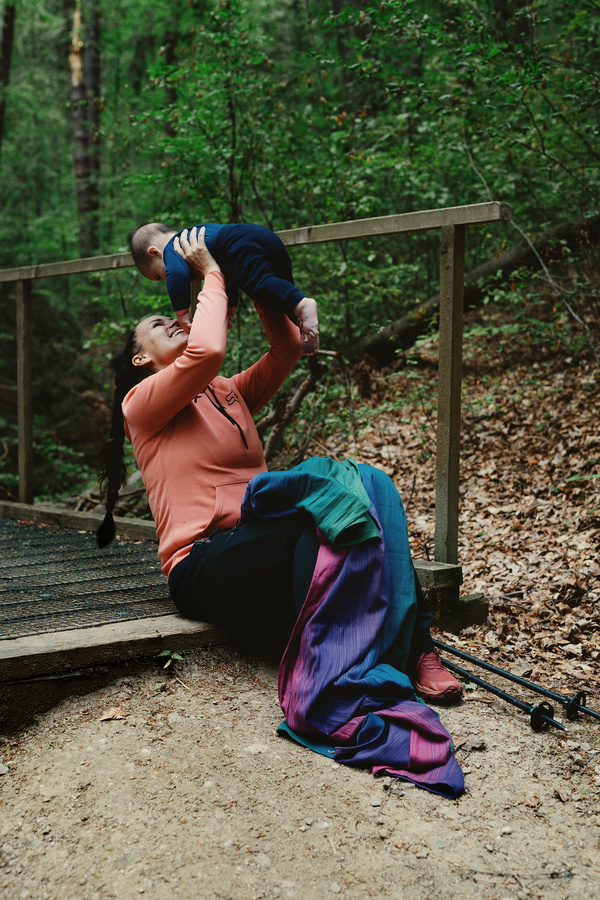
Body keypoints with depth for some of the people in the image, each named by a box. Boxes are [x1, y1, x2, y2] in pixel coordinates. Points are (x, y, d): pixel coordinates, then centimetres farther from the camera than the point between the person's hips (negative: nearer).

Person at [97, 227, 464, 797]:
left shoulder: (230, 395, 26)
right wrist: (210, 275, -1)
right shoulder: (142, 402, 4)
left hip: (262, 549, 7)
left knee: (370, 484, -17)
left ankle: (410, 646, -26)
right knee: (327, 496, -31)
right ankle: (337, 690, -36)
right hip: (204, 566, -7)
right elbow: (206, 351, -15)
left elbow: (287, 347, 19)